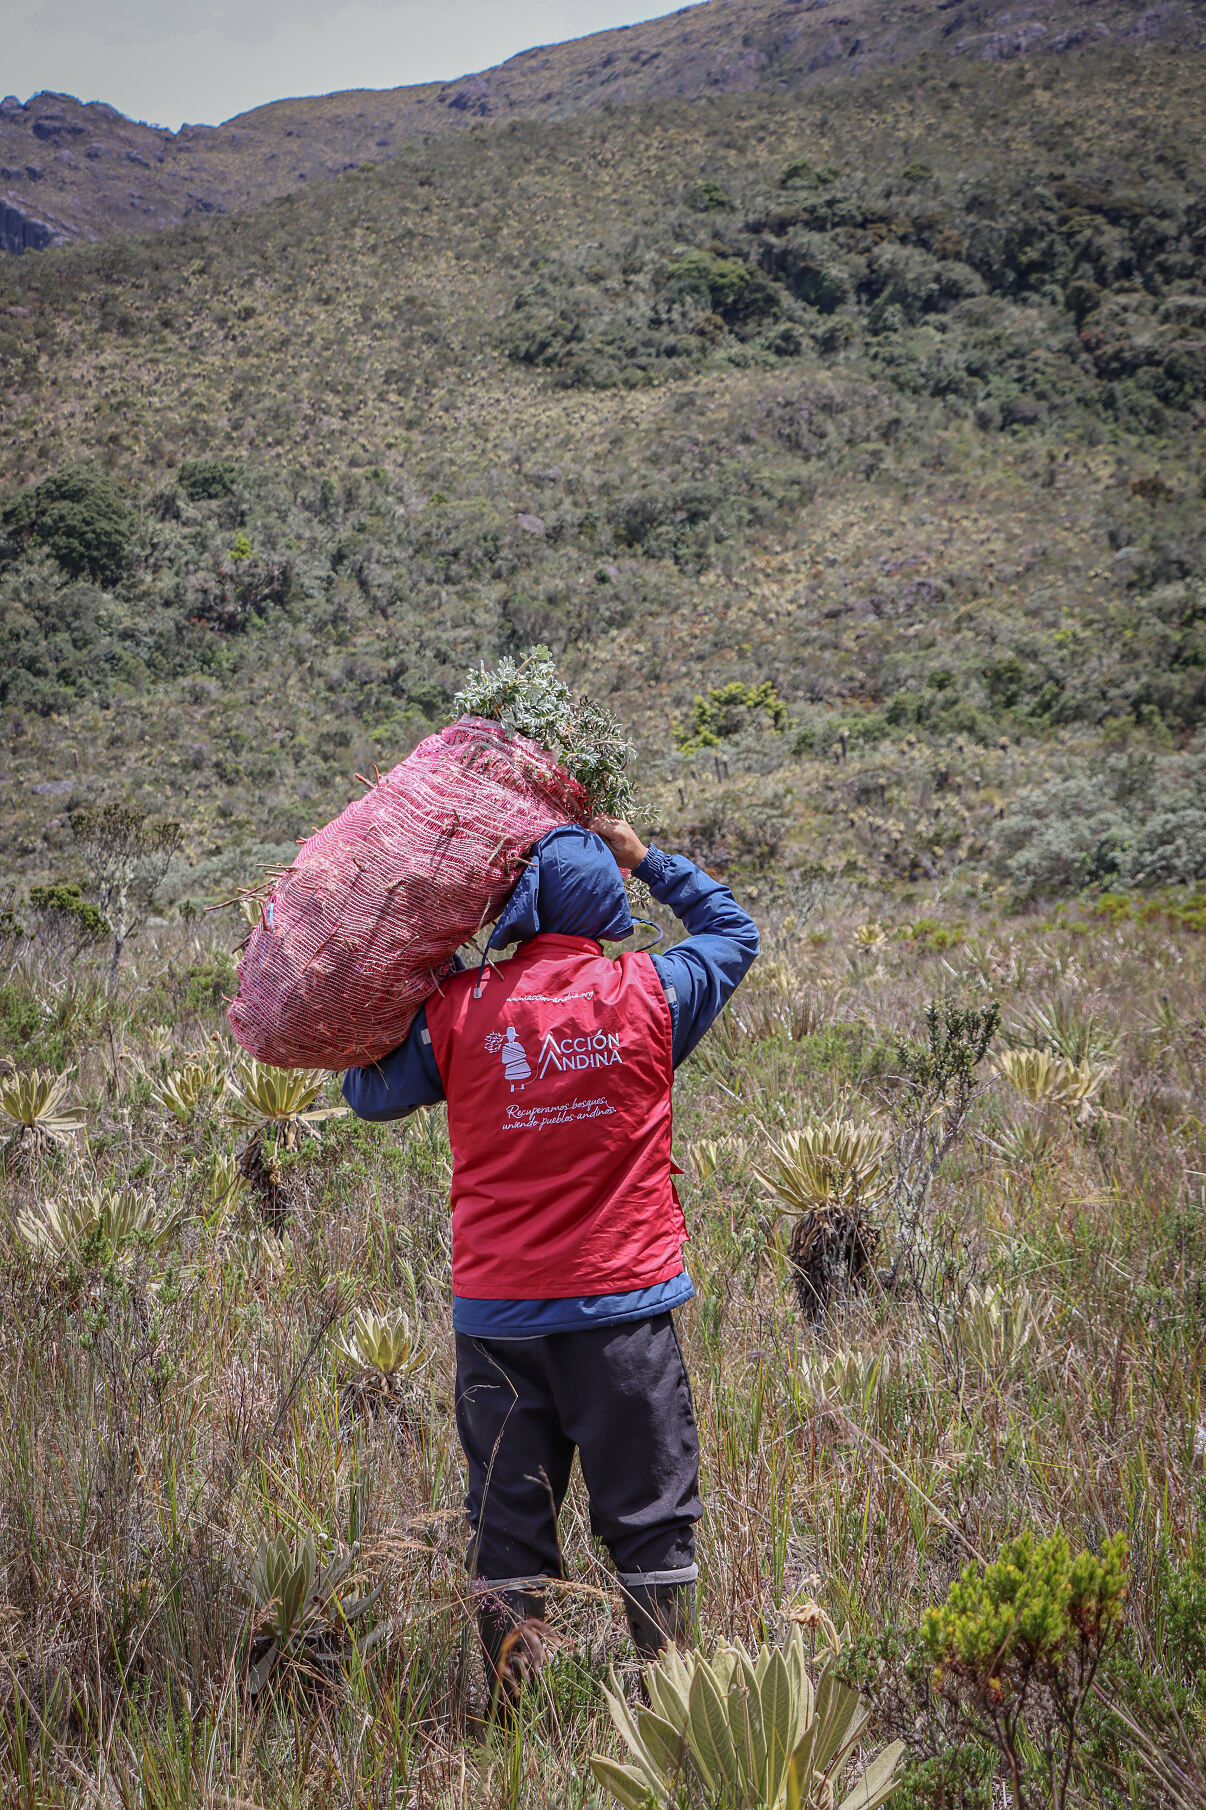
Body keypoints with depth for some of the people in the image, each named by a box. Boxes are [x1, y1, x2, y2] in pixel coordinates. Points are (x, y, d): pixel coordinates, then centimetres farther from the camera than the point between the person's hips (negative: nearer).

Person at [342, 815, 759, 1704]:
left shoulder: (458, 1008, -2)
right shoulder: (647, 995, -3)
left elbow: (371, 1094, 12)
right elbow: (733, 929, 16)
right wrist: (648, 859, 20)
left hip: (497, 1308, 1)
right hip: (622, 1303, -1)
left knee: (507, 1514, 10)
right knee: (649, 1508, 9)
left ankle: (513, 1705, 16)